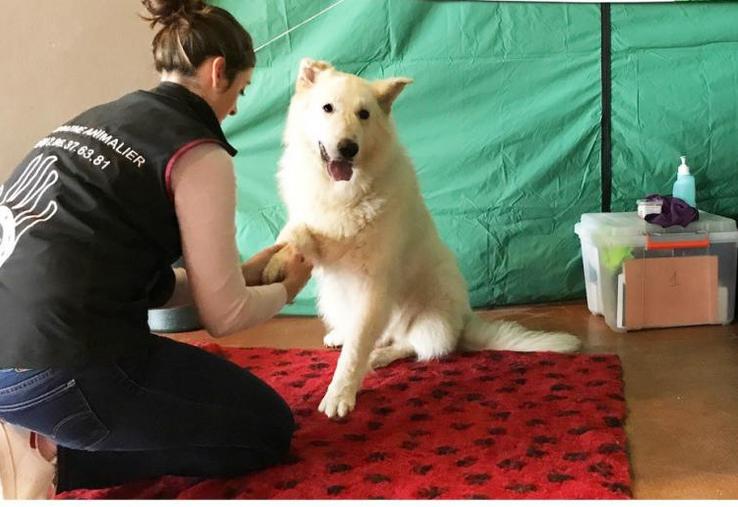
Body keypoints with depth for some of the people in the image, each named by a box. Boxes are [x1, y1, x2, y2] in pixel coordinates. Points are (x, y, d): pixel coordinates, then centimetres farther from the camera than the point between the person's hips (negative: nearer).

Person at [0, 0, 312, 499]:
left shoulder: (97, 118, 17)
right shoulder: (197, 153, -7)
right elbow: (224, 315, -3)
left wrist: (243, 273, 28)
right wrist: (285, 290, 19)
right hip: (59, 373, -9)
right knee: (269, 430, 10)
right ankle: (56, 458, -2)